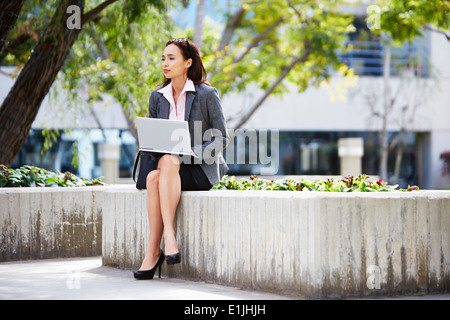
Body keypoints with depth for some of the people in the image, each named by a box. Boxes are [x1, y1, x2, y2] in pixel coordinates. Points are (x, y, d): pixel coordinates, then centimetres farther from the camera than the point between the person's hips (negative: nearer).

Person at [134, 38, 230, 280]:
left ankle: (153, 251, -38)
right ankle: (154, 251, -34)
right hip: (169, 167, 4)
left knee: (168, 162, -36)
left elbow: (221, 139, -4)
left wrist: (196, 153, -21)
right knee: (153, 178, -32)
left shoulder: (207, 95, -3)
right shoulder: (157, 97, 12)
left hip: (202, 169, -4)